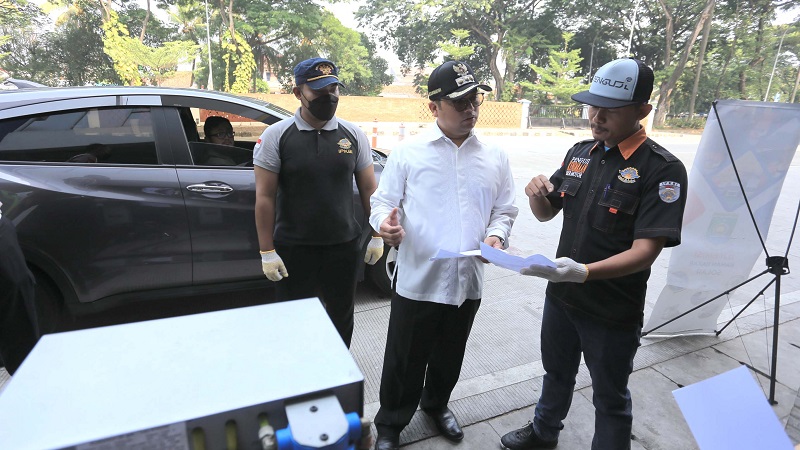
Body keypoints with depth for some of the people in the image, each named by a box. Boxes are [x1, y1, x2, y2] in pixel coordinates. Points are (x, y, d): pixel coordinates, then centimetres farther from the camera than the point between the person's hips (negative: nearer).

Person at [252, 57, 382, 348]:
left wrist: (377, 236, 4)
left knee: (341, 319, 18)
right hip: (293, 250, -2)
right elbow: (264, 197, -6)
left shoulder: (353, 135, 2)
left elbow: (368, 189, 6)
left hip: (344, 247, 3)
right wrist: (267, 251, -9)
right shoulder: (276, 136, -5)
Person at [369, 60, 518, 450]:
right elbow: (381, 201, -1)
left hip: (468, 280, 4)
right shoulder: (408, 152, -4)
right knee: (405, 361, 10)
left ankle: (436, 403, 51)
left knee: (449, 357, 22)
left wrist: (496, 234, -10)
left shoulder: (495, 158, 6)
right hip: (417, 279, -3)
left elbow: (505, 209, 11)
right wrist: (385, 222, -24)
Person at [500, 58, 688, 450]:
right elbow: (547, 213, 9)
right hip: (560, 296, 6)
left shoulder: (662, 169, -17)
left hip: (613, 313, -6)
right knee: (556, 373, 27)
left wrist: (582, 271, -40)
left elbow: (645, 251, -24)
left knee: (610, 398, 16)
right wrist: (536, 194, -14)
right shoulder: (580, 153, 2)